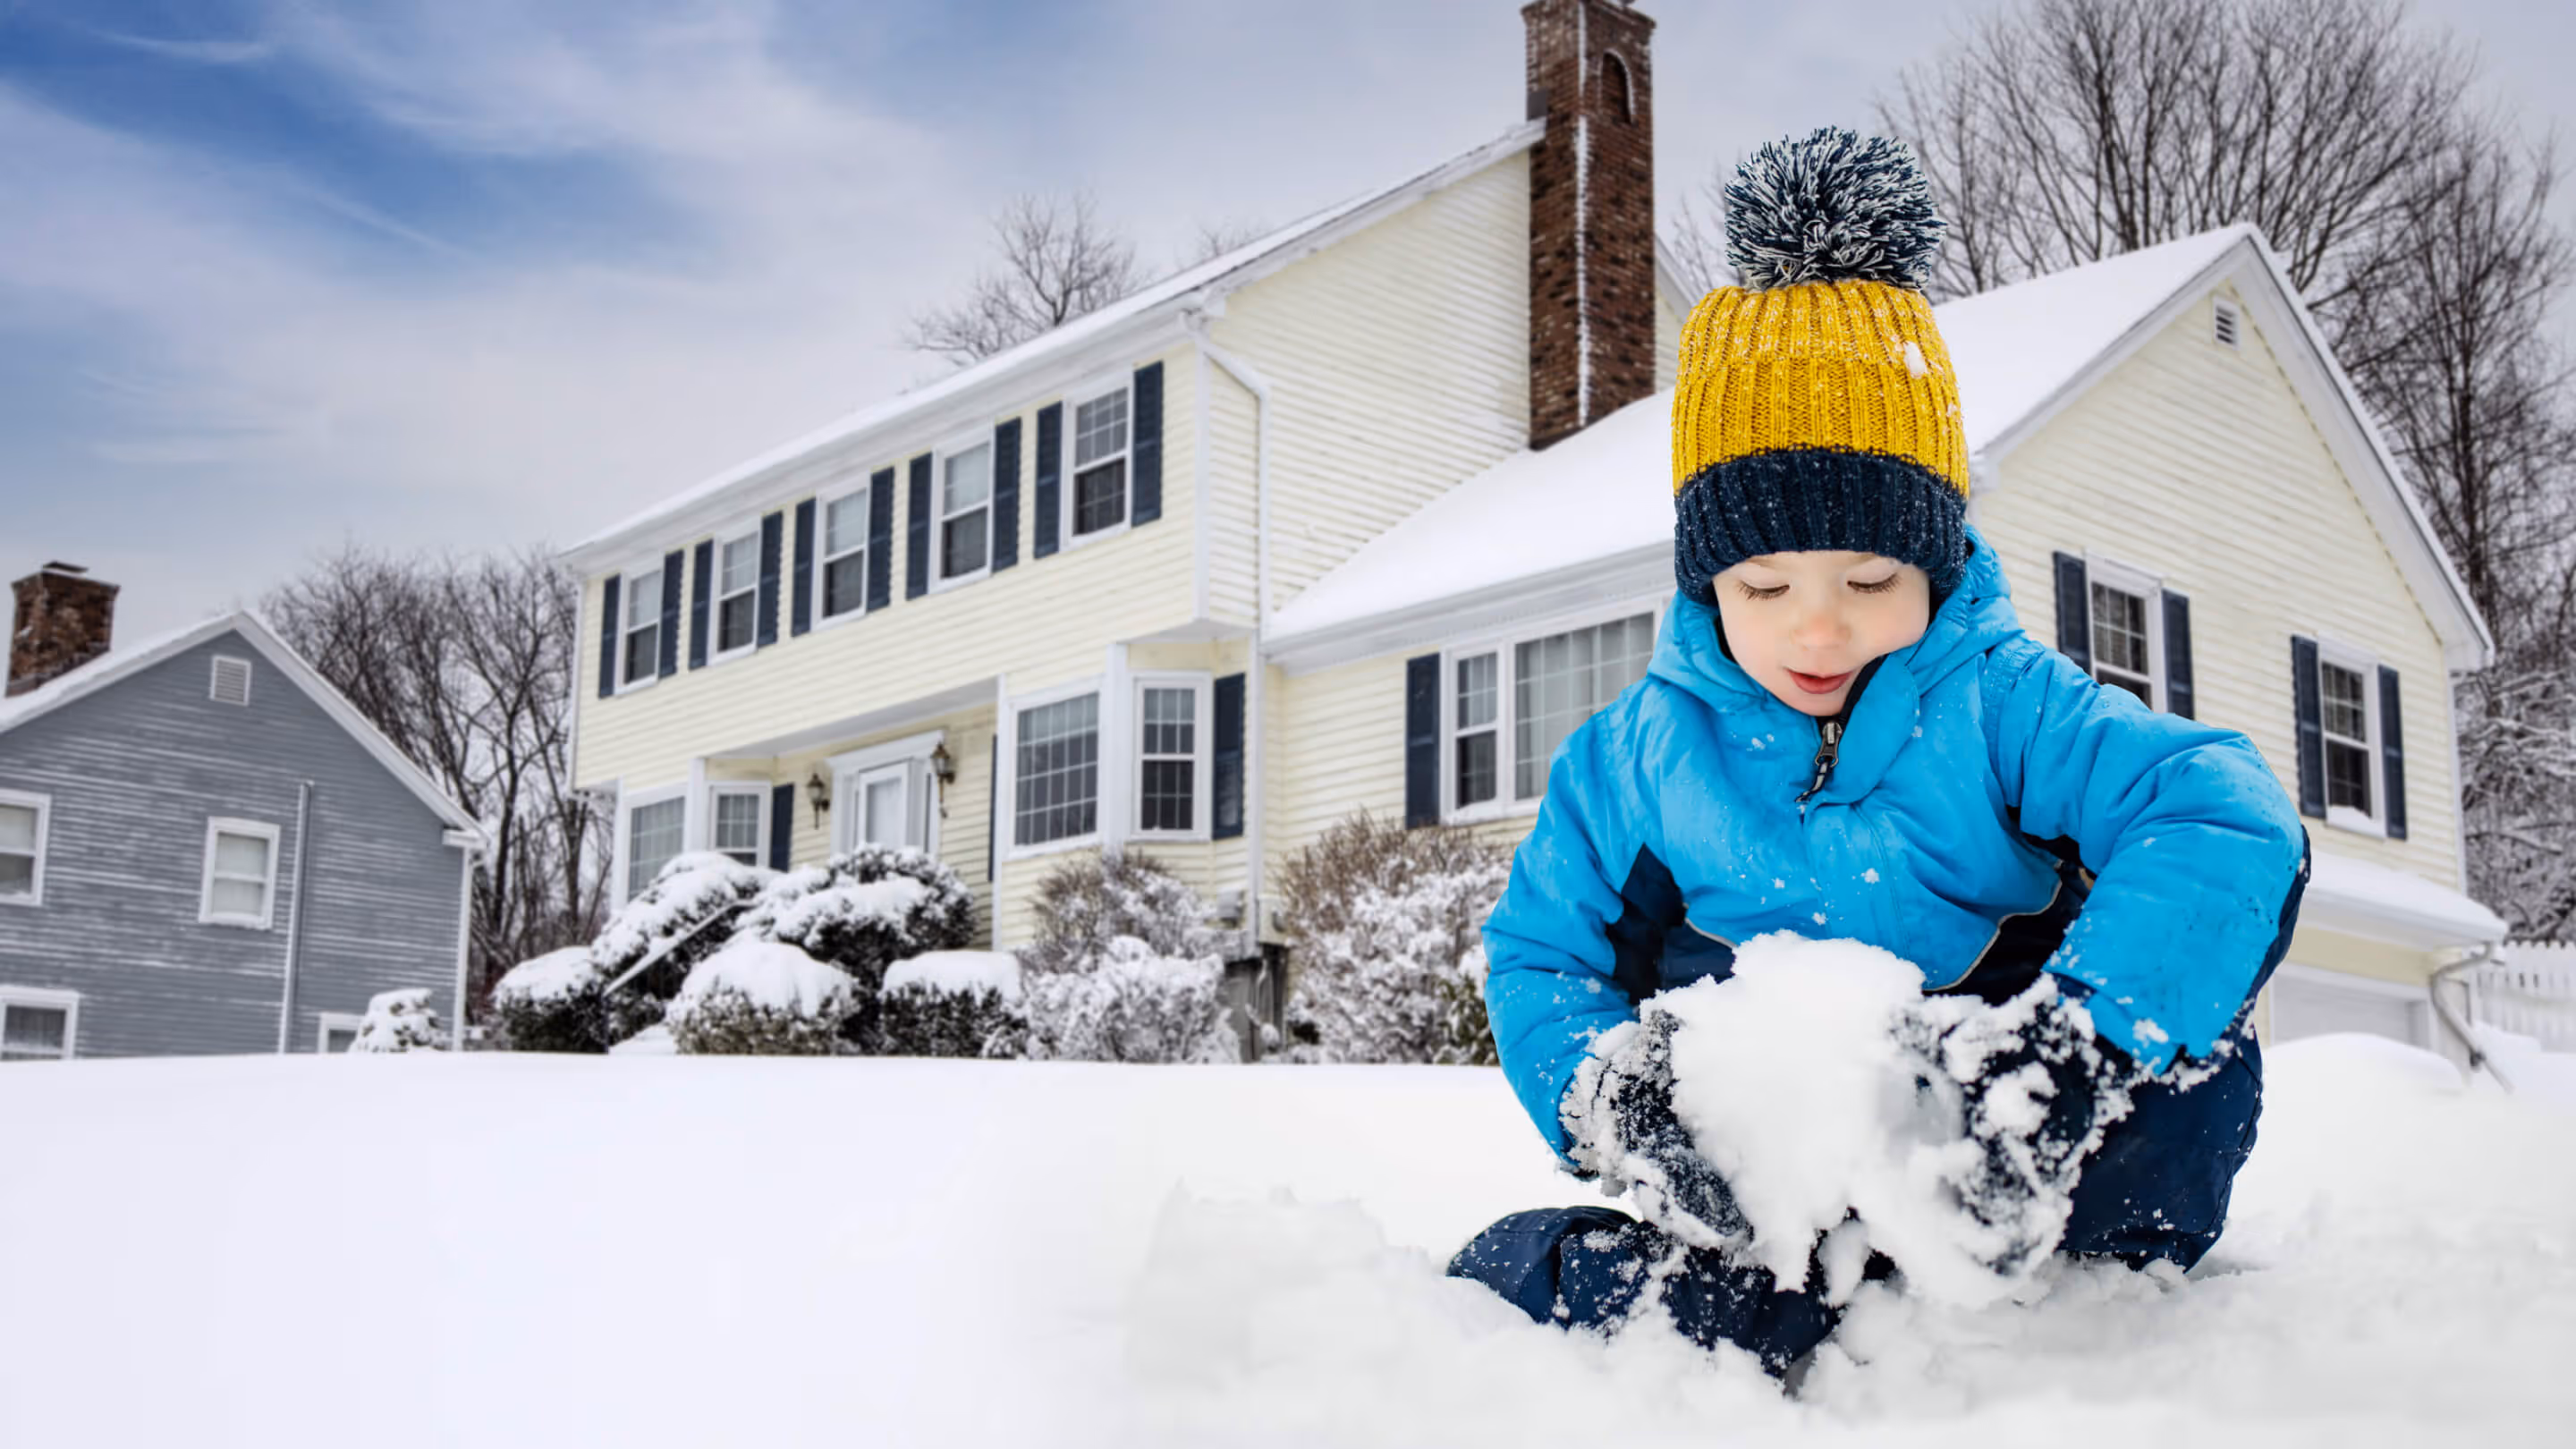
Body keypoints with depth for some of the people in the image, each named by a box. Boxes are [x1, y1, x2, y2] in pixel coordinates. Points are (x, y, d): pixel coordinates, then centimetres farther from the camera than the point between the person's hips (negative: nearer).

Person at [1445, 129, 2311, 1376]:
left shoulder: (2003, 703, -2)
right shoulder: (1628, 758, 5)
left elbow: (2224, 820, -16)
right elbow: (1537, 957, 7)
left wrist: (2071, 1046, -33)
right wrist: (1614, 1107, -17)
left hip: (1983, 1172, 0)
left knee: (2189, 1048, -30)